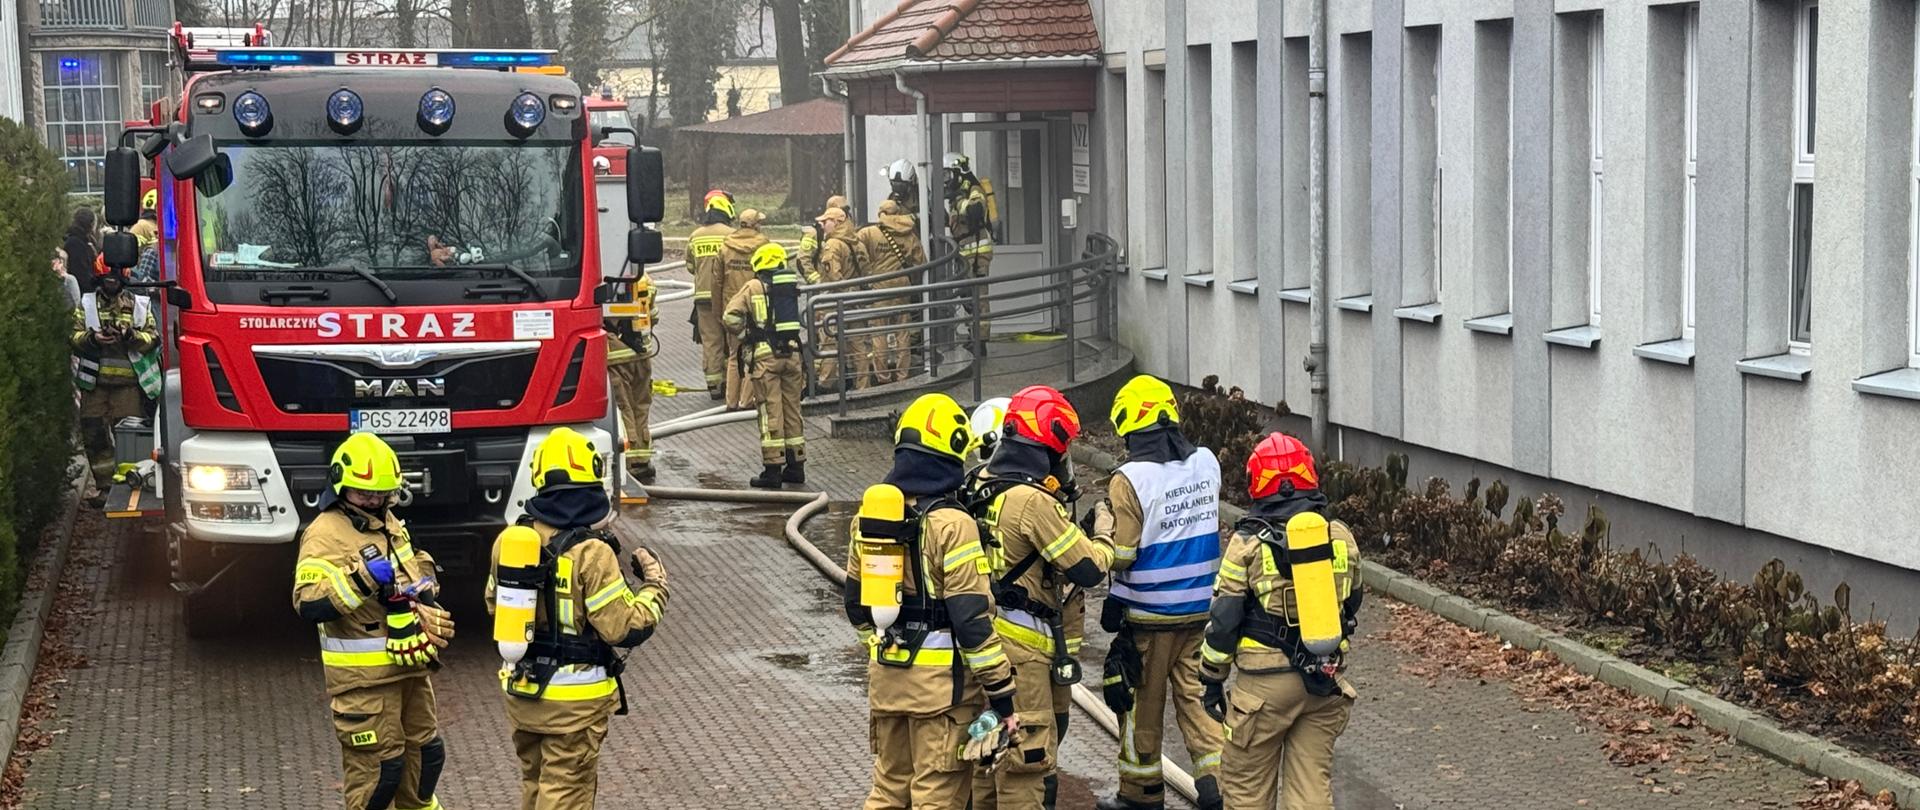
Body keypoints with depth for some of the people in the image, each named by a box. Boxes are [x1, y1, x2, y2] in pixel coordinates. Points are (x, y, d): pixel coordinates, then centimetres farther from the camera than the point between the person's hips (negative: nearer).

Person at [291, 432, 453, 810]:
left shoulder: (389, 523, 12)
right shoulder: (325, 534, -16)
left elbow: (416, 568, 29)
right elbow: (309, 604, -26)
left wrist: (424, 587, 6)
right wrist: (360, 579, -34)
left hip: (410, 666, 9)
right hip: (364, 678, -9)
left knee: (425, 753, 20)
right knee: (377, 765, -5)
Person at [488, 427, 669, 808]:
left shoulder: (509, 539, -3)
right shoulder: (591, 553, -22)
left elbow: (495, 604, 13)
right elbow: (626, 628, -19)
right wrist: (655, 585, -4)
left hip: (520, 691, 6)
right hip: (574, 699, -6)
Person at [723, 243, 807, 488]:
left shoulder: (754, 287, -2)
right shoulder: (793, 286, 9)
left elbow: (730, 318, -5)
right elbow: (802, 319, 8)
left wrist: (745, 333, 11)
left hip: (765, 354, -4)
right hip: (792, 352, 4)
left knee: (770, 412, -2)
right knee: (792, 410, 12)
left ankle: (773, 468, -2)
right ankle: (796, 466, 17)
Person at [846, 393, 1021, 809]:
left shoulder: (869, 515, 4)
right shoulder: (952, 525, -17)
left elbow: (857, 604, 13)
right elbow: (972, 620, -19)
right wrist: (1002, 697, -14)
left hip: (887, 677, 7)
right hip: (941, 681, -6)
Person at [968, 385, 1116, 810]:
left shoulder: (984, 490, 8)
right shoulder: (1033, 501, -19)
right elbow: (1087, 568, -16)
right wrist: (1103, 536, 3)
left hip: (984, 638, 9)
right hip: (1020, 646, -9)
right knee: (1027, 750, -2)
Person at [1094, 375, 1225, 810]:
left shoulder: (1129, 479, -20)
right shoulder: (1207, 463, -2)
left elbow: (1119, 555, -18)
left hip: (1149, 614, -4)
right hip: (1202, 607, 4)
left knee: (1143, 700, 11)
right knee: (1197, 693, 12)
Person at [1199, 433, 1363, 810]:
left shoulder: (1248, 542, -9)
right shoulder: (1340, 537, 4)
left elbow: (1224, 620, -7)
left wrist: (1211, 679, 4)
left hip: (1266, 682, -4)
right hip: (1325, 682, 4)